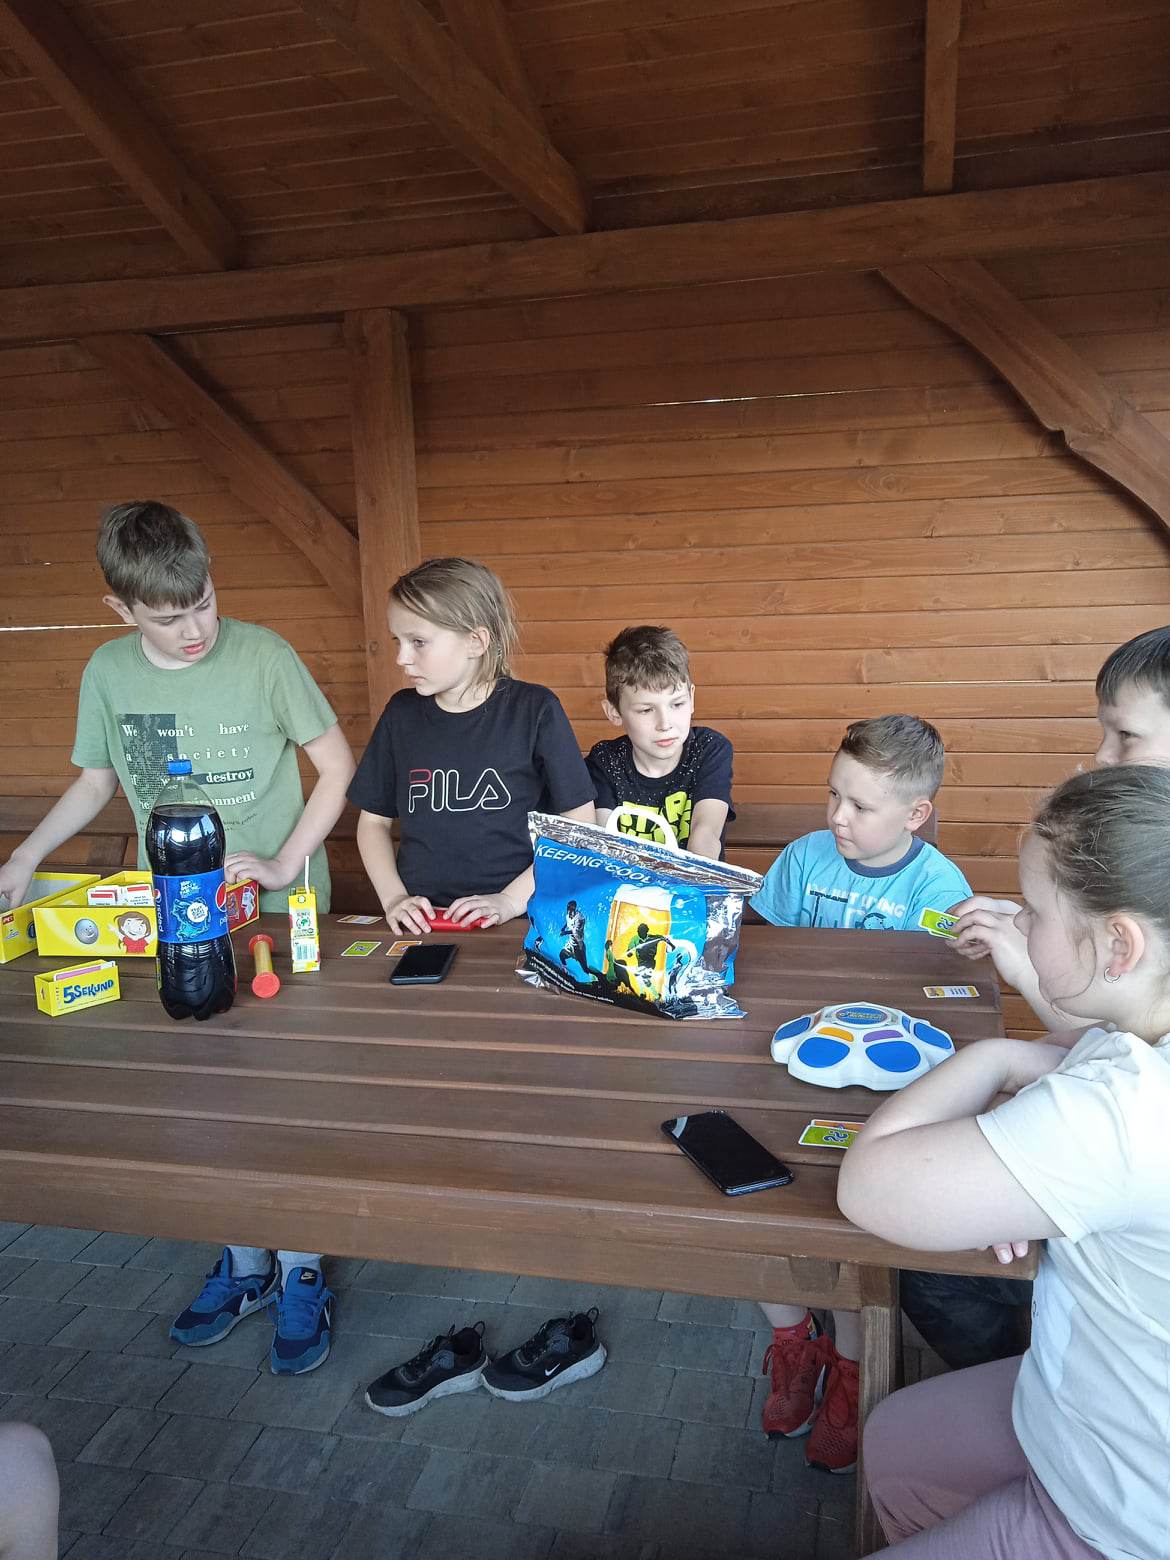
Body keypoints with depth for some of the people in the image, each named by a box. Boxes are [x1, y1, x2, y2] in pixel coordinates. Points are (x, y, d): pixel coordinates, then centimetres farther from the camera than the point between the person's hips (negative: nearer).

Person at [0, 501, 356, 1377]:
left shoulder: (263, 656, -13)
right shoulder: (109, 672, -1)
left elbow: (338, 765, -8)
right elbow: (97, 782, 13)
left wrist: (284, 864, -16)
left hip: (279, 916, -3)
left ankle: (300, 1274, 25)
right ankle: (245, 1264, 33)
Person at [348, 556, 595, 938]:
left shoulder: (535, 709, -3)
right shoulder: (402, 713, 7)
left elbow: (578, 824, -2)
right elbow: (373, 821, 15)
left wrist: (511, 899, -9)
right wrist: (393, 898, 0)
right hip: (419, 922, 3)